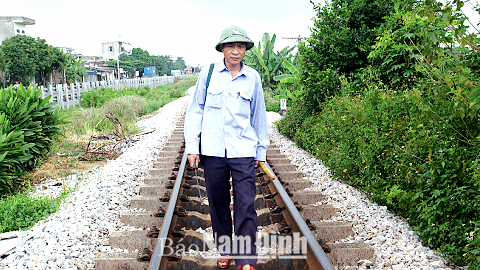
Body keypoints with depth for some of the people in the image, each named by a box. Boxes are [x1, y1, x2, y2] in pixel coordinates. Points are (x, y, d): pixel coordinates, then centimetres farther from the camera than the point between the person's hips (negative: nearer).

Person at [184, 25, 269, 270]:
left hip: (243, 151, 0)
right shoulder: (208, 74, 3)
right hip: (213, 150, 1)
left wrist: (261, 150, 15)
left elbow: (259, 116, 13)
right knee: (218, 203, 11)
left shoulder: (253, 78, 4)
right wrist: (192, 146, 2)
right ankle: (225, 250, 29)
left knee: (245, 205, -4)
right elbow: (195, 111, 7)